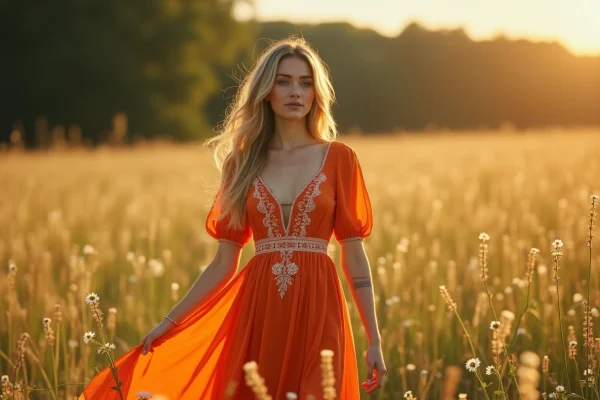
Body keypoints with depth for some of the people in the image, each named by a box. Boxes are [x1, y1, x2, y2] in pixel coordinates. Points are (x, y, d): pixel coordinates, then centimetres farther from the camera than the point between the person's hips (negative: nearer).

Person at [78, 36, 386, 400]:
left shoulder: (338, 159, 3)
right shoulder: (244, 163, 9)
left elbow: (355, 256, 2)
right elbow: (224, 262, 9)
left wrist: (375, 341, -2)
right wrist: (170, 322, 5)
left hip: (317, 311, -2)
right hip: (257, 312, 2)